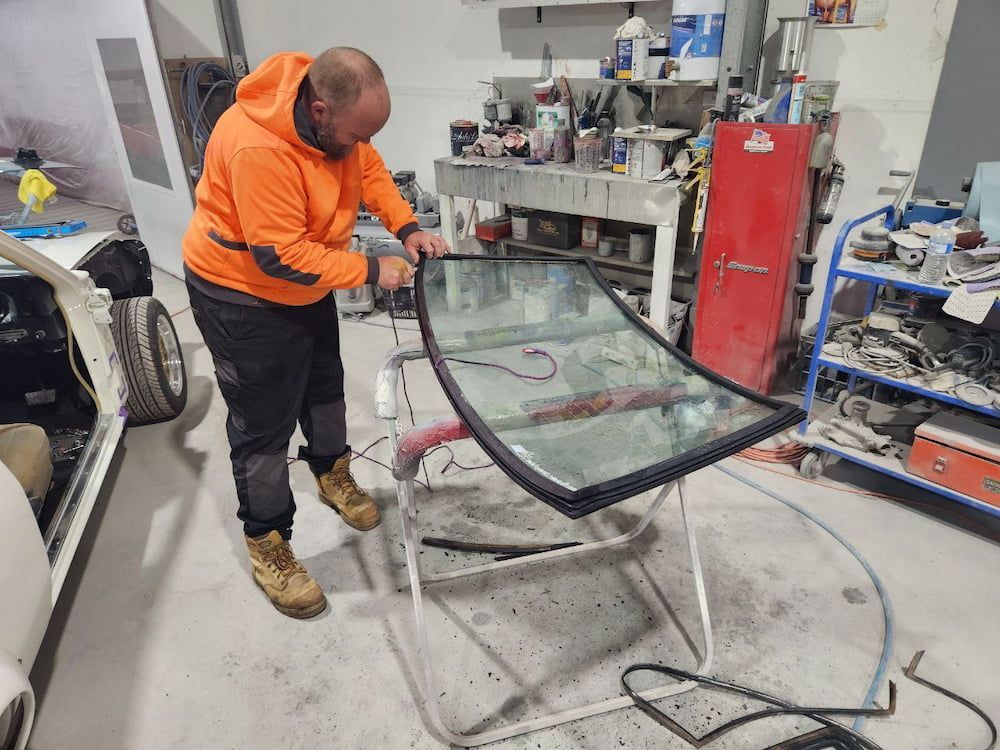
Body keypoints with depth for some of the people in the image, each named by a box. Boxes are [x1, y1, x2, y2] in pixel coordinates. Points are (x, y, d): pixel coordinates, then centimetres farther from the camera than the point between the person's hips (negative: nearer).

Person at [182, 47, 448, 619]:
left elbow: (369, 169, 4)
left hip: (307, 281, 8)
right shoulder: (257, 148, -36)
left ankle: (333, 474, 46)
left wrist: (408, 227, -10)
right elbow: (282, 256, -33)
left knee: (325, 387, 21)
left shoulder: (333, 111, -11)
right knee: (264, 424, 1)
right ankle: (267, 545, 19)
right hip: (243, 294, -8)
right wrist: (370, 271, -25)